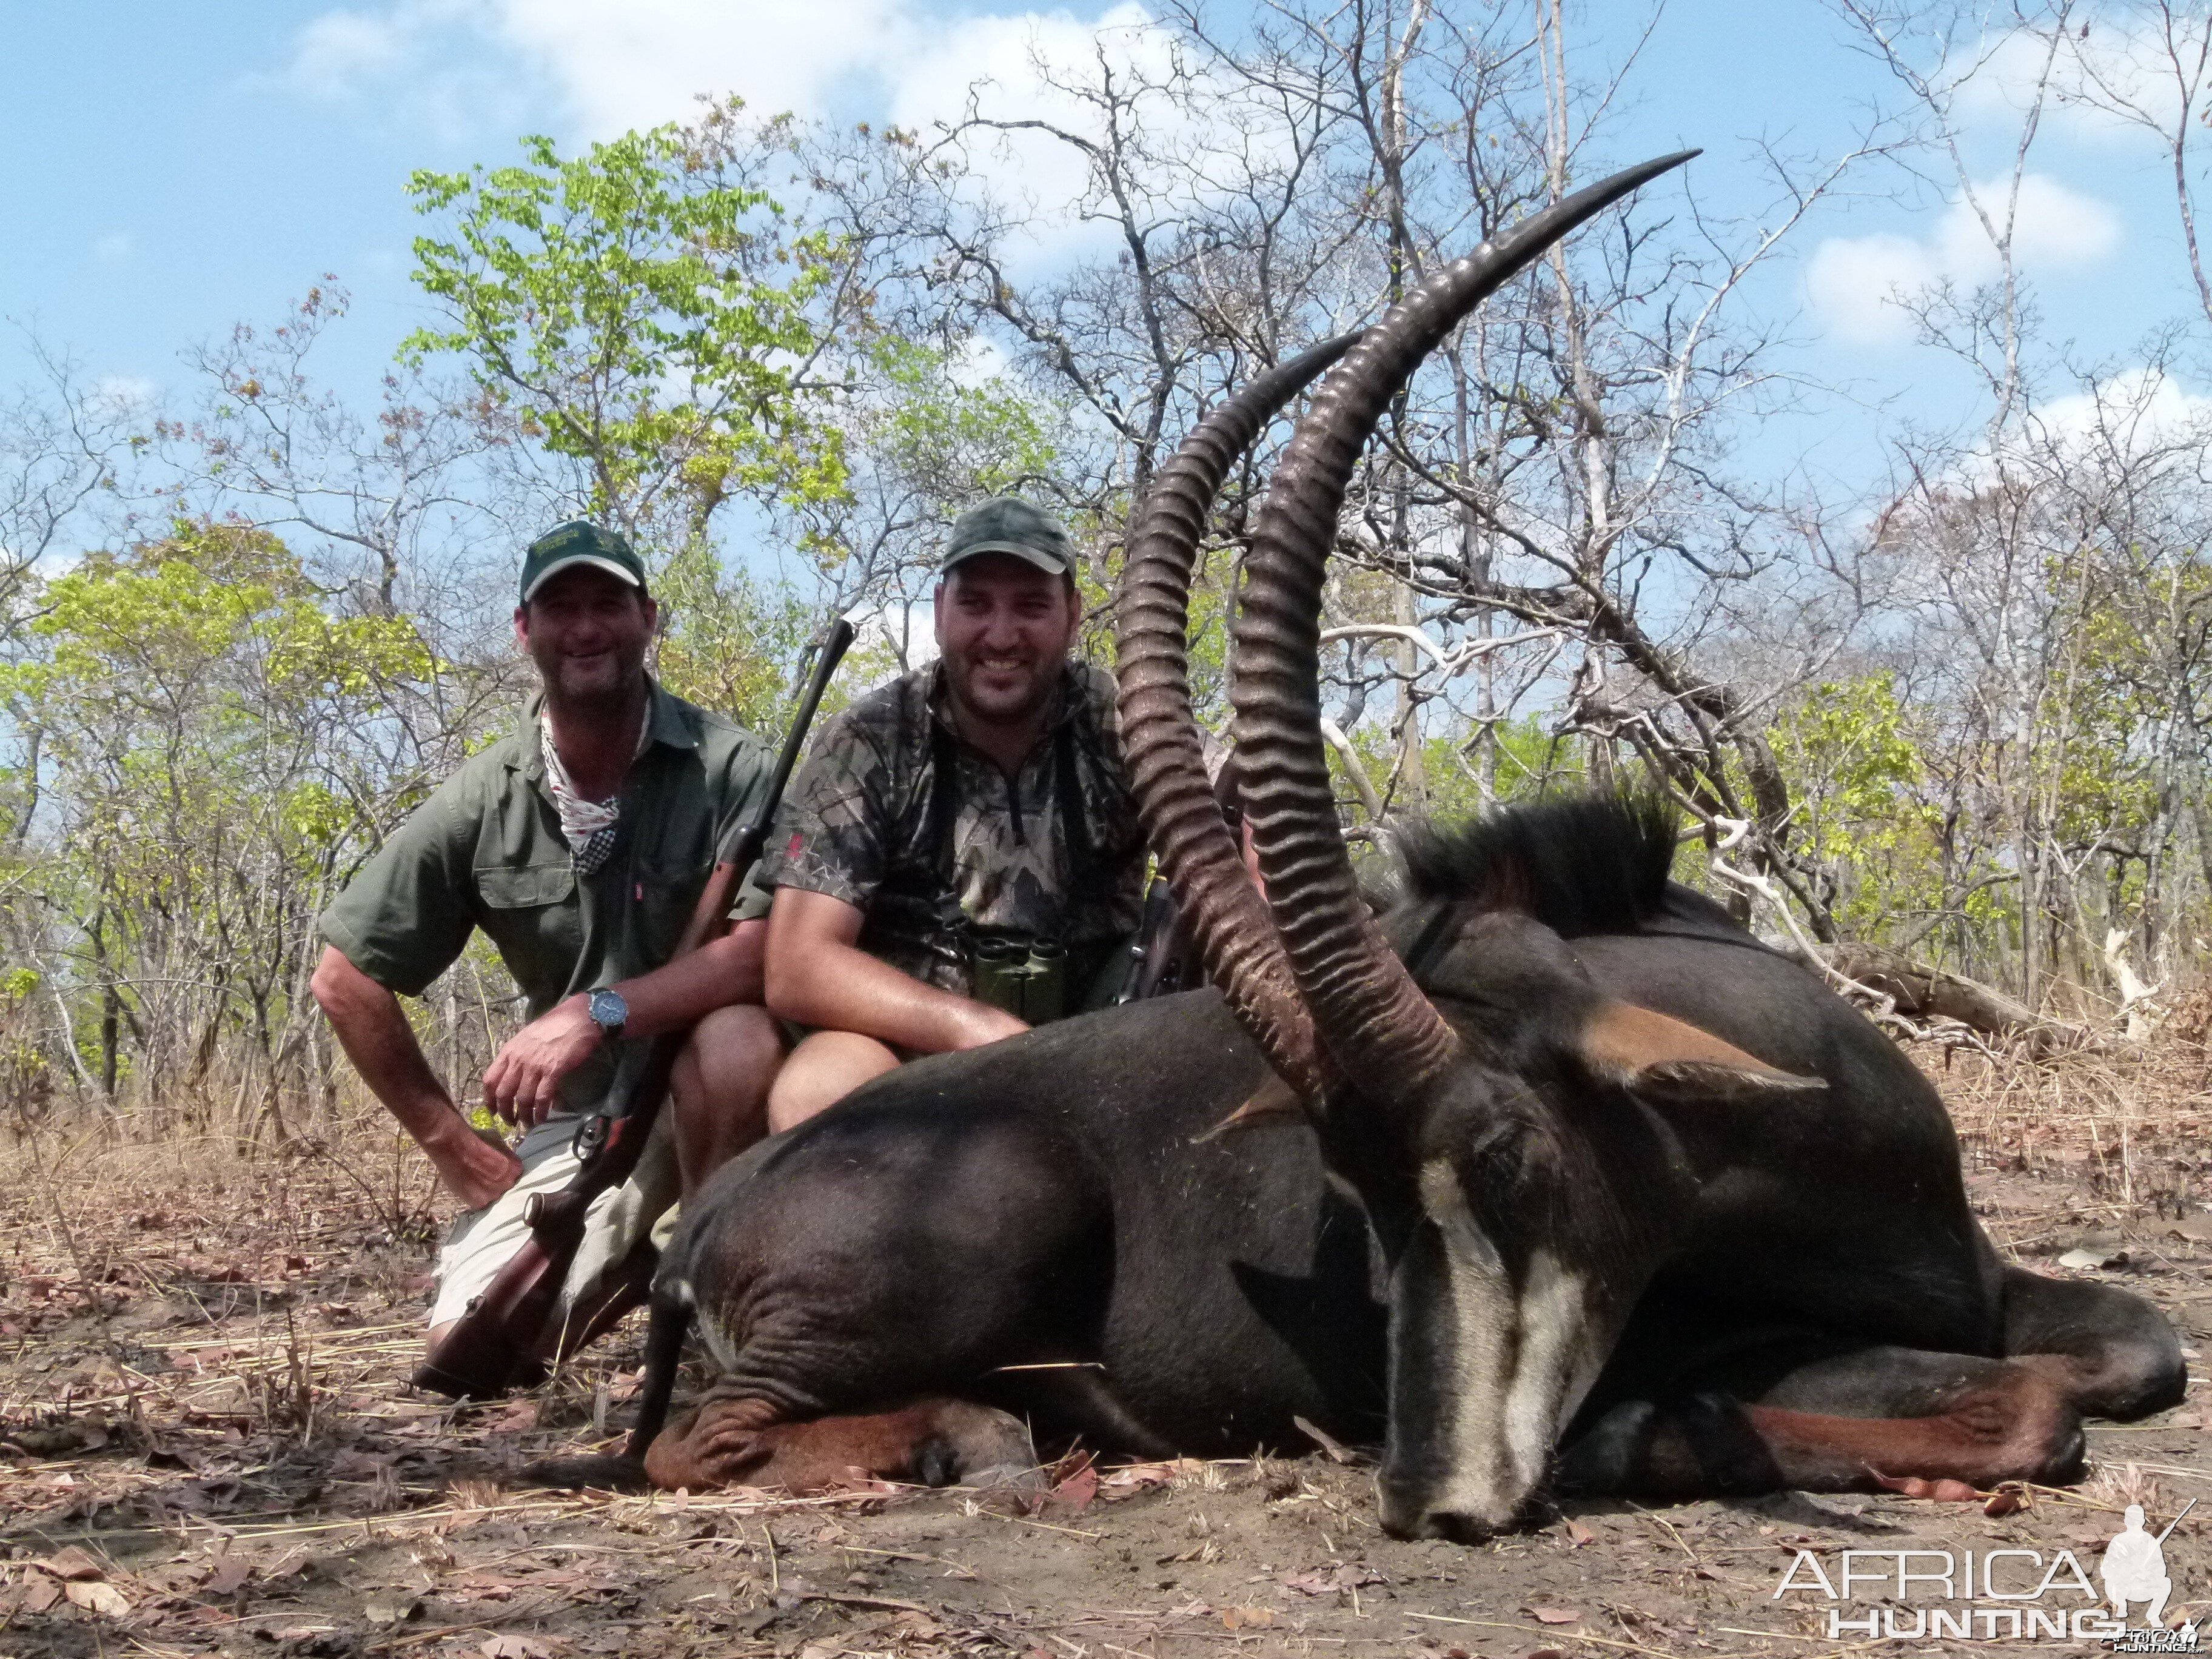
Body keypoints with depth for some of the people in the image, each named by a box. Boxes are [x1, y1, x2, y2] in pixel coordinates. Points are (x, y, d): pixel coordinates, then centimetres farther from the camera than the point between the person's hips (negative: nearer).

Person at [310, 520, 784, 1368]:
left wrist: (600, 1012, -33)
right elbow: (347, 980, 3)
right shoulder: (483, 801, -4)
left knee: (737, 1038, -37)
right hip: (573, 1116, 3)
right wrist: (448, 1141, 2)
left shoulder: (727, 766, -13)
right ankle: (633, 1261, 18)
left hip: (710, 1084, -2)